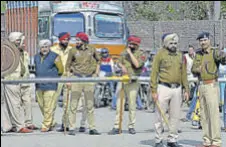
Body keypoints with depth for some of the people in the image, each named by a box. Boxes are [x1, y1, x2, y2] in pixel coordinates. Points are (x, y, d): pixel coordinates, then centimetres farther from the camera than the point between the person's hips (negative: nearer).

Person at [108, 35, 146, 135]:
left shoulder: (141, 54, -2)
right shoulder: (124, 53, 15)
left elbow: (137, 64, -17)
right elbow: (119, 62, 17)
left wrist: (130, 53, -13)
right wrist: (122, 66, -6)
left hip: (133, 83, -4)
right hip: (122, 81, 4)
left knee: (132, 105, 1)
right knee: (119, 104, 0)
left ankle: (131, 126, 11)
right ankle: (116, 127, 2)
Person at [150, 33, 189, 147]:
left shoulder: (180, 55, 11)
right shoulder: (160, 54, -3)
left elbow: (183, 73, 15)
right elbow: (154, 73, -5)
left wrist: (186, 90, 10)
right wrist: (153, 91, -10)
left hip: (177, 88, 5)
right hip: (164, 87, -4)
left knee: (175, 116, 7)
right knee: (160, 115, -1)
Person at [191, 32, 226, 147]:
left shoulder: (214, 53, -9)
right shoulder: (198, 54, 13)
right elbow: (193, 69, 12)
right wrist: (197, 69, -11)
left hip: (211, 85, -7)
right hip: (201, 86, 7)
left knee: (213, 113, -8)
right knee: (204, 114, 10)